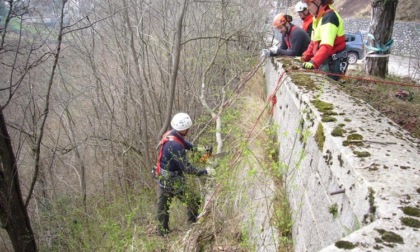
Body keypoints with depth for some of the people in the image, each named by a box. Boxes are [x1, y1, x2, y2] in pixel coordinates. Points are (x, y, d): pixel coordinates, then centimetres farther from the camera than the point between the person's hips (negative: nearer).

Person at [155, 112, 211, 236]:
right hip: (173, 180, -9)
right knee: (193, 200, 4)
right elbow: (186, 168, -29)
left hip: (162, 176, 10)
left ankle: (162, 230, 36)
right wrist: (203, 172, -23)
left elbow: (186, 144, 8)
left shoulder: (170, 134, -4)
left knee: (163, 204, 20)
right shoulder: (175, 146, -32)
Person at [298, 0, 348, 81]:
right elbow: (314, 41, 18)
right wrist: (305, 57, 8)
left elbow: (327, 45, -31)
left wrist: (313, 62, -41)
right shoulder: (318, 17, 14)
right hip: (324, 61, 9)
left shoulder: (329, 16, -18)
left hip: (334, 62, -9)